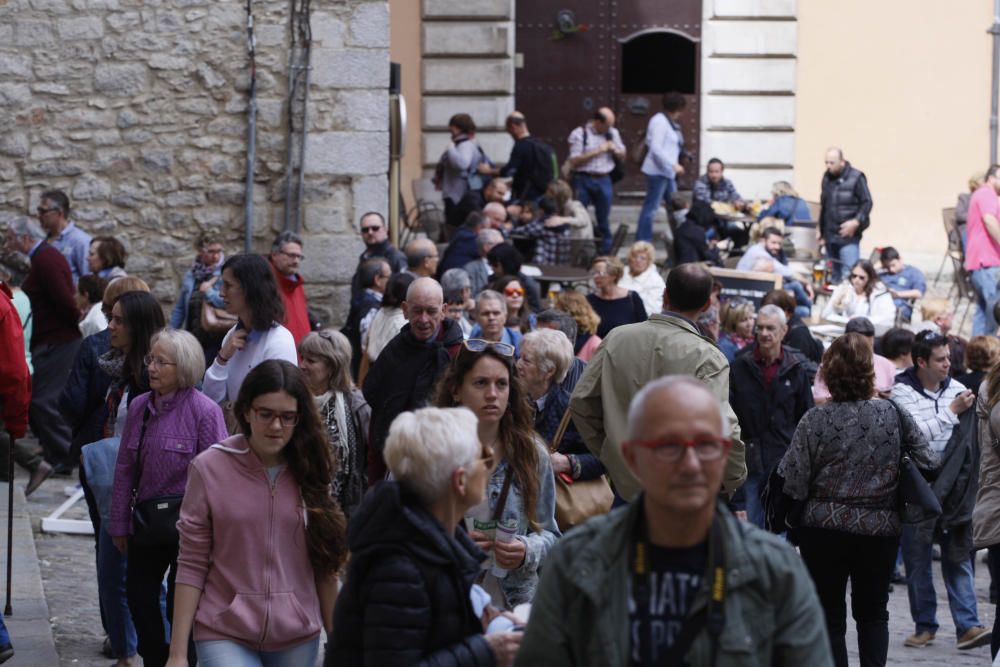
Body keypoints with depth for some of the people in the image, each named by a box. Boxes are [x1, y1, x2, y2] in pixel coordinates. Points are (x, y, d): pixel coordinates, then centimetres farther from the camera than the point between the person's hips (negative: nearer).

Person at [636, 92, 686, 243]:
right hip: (658, 171, -10)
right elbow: (656, 148, -21)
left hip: (667, 172, 10)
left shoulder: (669, 122, 16)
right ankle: (642, 241, -3)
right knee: (651, 207, -7)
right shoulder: (659, 122, -14)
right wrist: (673, 165, -22)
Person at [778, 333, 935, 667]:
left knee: (829, 616, 9)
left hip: (824, 528, -2)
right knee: (873, 612, 18)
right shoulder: (894, 415, -6)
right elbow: (928, 463, -1)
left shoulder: (816, 419, -12)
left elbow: (793, 482, -14)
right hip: (881, 528, 2)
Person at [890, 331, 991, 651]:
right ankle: (925, 625, 15)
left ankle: (967, 625, -2)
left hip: (951, 488, 2)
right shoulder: (902, 391, -6)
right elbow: (917, 433, -18)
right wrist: (952, 410, -16)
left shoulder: (956, 389, 5)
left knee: (958, 557, 0)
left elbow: (967, 439, 9)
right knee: (917, 559, 5)